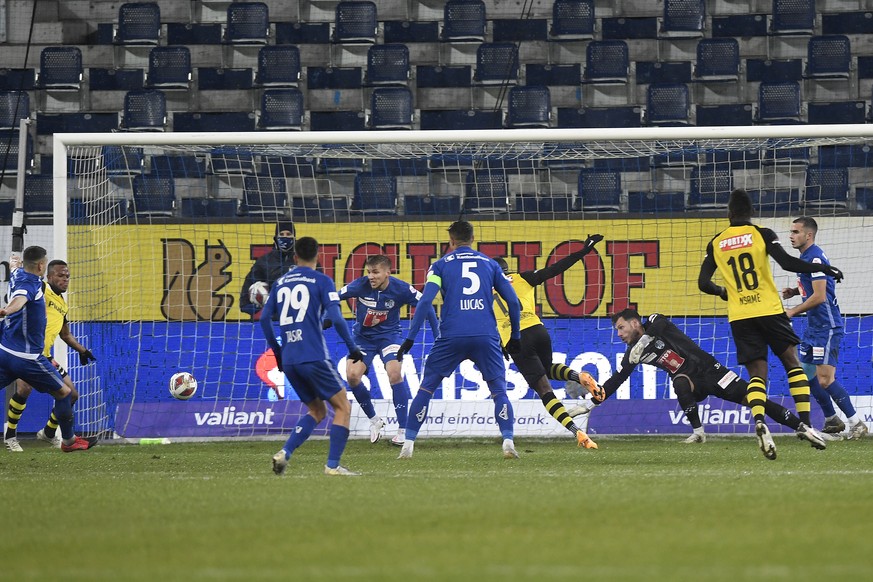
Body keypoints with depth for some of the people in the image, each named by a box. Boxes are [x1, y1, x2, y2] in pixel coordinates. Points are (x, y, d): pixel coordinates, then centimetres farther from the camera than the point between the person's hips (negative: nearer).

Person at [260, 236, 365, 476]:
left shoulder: (281, 282, 15)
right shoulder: (321, 281, 0)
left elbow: (264, 318, 14)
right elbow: (336, 318, -10)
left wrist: (277, 352, 24)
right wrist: (353, 348, 0)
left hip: (289, 359, 6)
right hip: (313, 357, -6)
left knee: (317, 411, 19)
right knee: (343, 407, 4)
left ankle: (284, 454, 0)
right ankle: (332, 465, -9)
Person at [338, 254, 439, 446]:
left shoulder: (400, 289, -20)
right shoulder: (360, 285, -19)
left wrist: (438, 335, -15)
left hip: (388, 335, -1)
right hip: (362, 335, 1)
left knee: (394, 373, -23)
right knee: (352, 375, -16)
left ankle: (403, 429, -13)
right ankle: (374, 420, 8)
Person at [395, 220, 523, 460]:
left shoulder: (441, 264, 9)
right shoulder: (489, 263, 15)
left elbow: (425, 301, -3)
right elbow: (513, 301, 12)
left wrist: (410, 338, -3)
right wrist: (515, 336, 23)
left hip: (451, 336, -1)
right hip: (487, 337, 1)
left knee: (426, 388, 10)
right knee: (499, 390, 9)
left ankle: (408, 444, 6)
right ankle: (508, 442, -8)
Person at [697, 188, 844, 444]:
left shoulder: (715, 243, 7)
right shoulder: (762, 234, -2)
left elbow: (703, 283, 7)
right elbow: (787, 262, -14)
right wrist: (824, 268, -5)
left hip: (739, 317, 2)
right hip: (769, 311, -2)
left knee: (757, 373, 2)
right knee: (792, 363, 10)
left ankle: (758, 420, -26)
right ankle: (805, 423, -1)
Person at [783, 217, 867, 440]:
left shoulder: (815, 258, -18)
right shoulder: (806, 257, 14)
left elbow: (819, 297, -23)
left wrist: (792, 312, -14)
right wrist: (794, 291, 10)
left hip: (826, 327, -11)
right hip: (813, 327, 11)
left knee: (825, 380, -13)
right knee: (806, 375, 13)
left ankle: (857, 423, -6)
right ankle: (832, 420, 23)